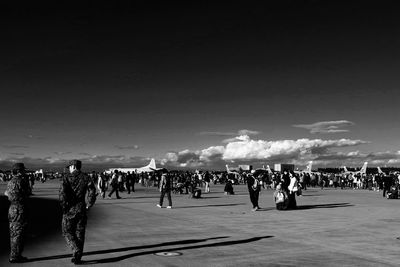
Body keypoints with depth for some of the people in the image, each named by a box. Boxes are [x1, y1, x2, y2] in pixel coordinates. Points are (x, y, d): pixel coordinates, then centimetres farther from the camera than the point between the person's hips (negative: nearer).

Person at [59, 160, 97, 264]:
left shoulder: (67, 177, -6)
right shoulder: (86, 178, 2)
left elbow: (62, 193, -18)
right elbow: (92, 193, -7)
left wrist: (64, 207, -9)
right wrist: (88, 205, 4)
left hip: (70, 209, -3)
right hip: (81, 210, 3)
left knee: (67, 232, 11)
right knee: (80, 233, 13)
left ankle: (76, 249, -11)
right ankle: (77, 257, 16)